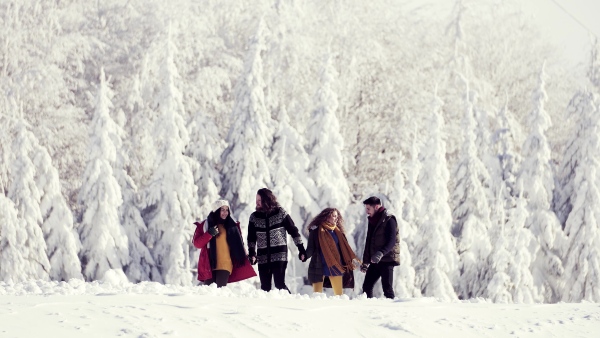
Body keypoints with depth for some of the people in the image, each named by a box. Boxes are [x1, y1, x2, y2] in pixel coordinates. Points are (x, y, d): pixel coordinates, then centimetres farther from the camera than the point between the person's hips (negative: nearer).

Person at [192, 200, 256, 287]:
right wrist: (209, 234, -16)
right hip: (209, 264, -1)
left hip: (225, 265, 1)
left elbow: (239, 245, 16)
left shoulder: (231, 225, 10)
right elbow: (197, 243, -3)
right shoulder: (206, 225, 2)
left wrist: (244, 257, 5)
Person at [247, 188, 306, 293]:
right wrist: (252, 253, -4)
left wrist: (301, 249, 1)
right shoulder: (254, 217, 7)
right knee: (265, 287, 2)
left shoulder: (280, 213, -1)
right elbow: (251, 238, 10)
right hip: (263, 257, 3)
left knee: (280, 284, -13)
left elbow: (293, 231, 2)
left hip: (279, 255, -3)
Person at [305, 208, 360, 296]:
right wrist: (305, 256, -24)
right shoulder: (316, 230, -3)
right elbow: (311, 247, -5)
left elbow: (344, 247, 12)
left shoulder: (337, 231, 11)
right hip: (319, 268, -4)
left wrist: (352, 259, 2)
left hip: (335, 267, 4)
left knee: (339, 294, 6)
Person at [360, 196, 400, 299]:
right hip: (374, 261, 8)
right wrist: (365, 261, 20)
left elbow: (391, 241, -20)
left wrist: (381, 253, -34)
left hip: (387, 260, -8)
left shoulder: (389, 220, -9)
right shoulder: (372, 221, 17)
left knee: (387, 288, -9)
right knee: (366, 286, 5)